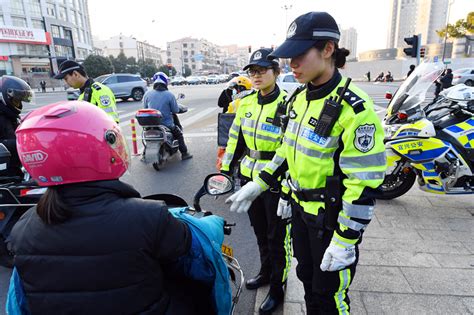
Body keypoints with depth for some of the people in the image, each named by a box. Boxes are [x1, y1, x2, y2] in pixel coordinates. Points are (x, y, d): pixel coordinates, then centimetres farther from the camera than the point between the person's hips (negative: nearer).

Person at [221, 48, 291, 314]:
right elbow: (235, 139, 12)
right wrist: (225, 170, 12)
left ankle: (277, 288, 30)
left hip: (276, 183, -6)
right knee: (260, 231, 22)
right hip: (249, 179, 6)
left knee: (277, 237, 9)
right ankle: (266, 271, 46)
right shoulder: (246, 103, 5)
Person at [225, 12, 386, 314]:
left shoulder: (354, 109, -24)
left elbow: (363, 184, -23)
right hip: (300, 209, 7)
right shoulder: (299, 99, 2)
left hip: (333, 218, -7)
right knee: (307, 277, 26)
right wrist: (258, 185, 9)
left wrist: (345, 241, -19)